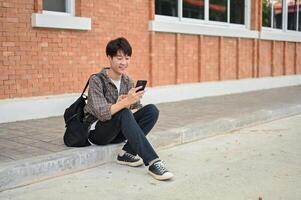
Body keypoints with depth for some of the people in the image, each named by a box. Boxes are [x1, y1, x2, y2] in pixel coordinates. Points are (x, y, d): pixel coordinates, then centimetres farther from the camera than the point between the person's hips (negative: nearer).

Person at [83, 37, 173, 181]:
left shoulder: (128, 82, 5)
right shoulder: (97, 80, -13)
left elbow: (137, 109, 2)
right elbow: (102, 113, -25)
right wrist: (126, 102, -38)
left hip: (117, 132, 6)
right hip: (96, 132, -5)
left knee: (151, 110, -17)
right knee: (124, 114, -36)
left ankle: (127, 152, -18)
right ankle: (153, 162, -40)